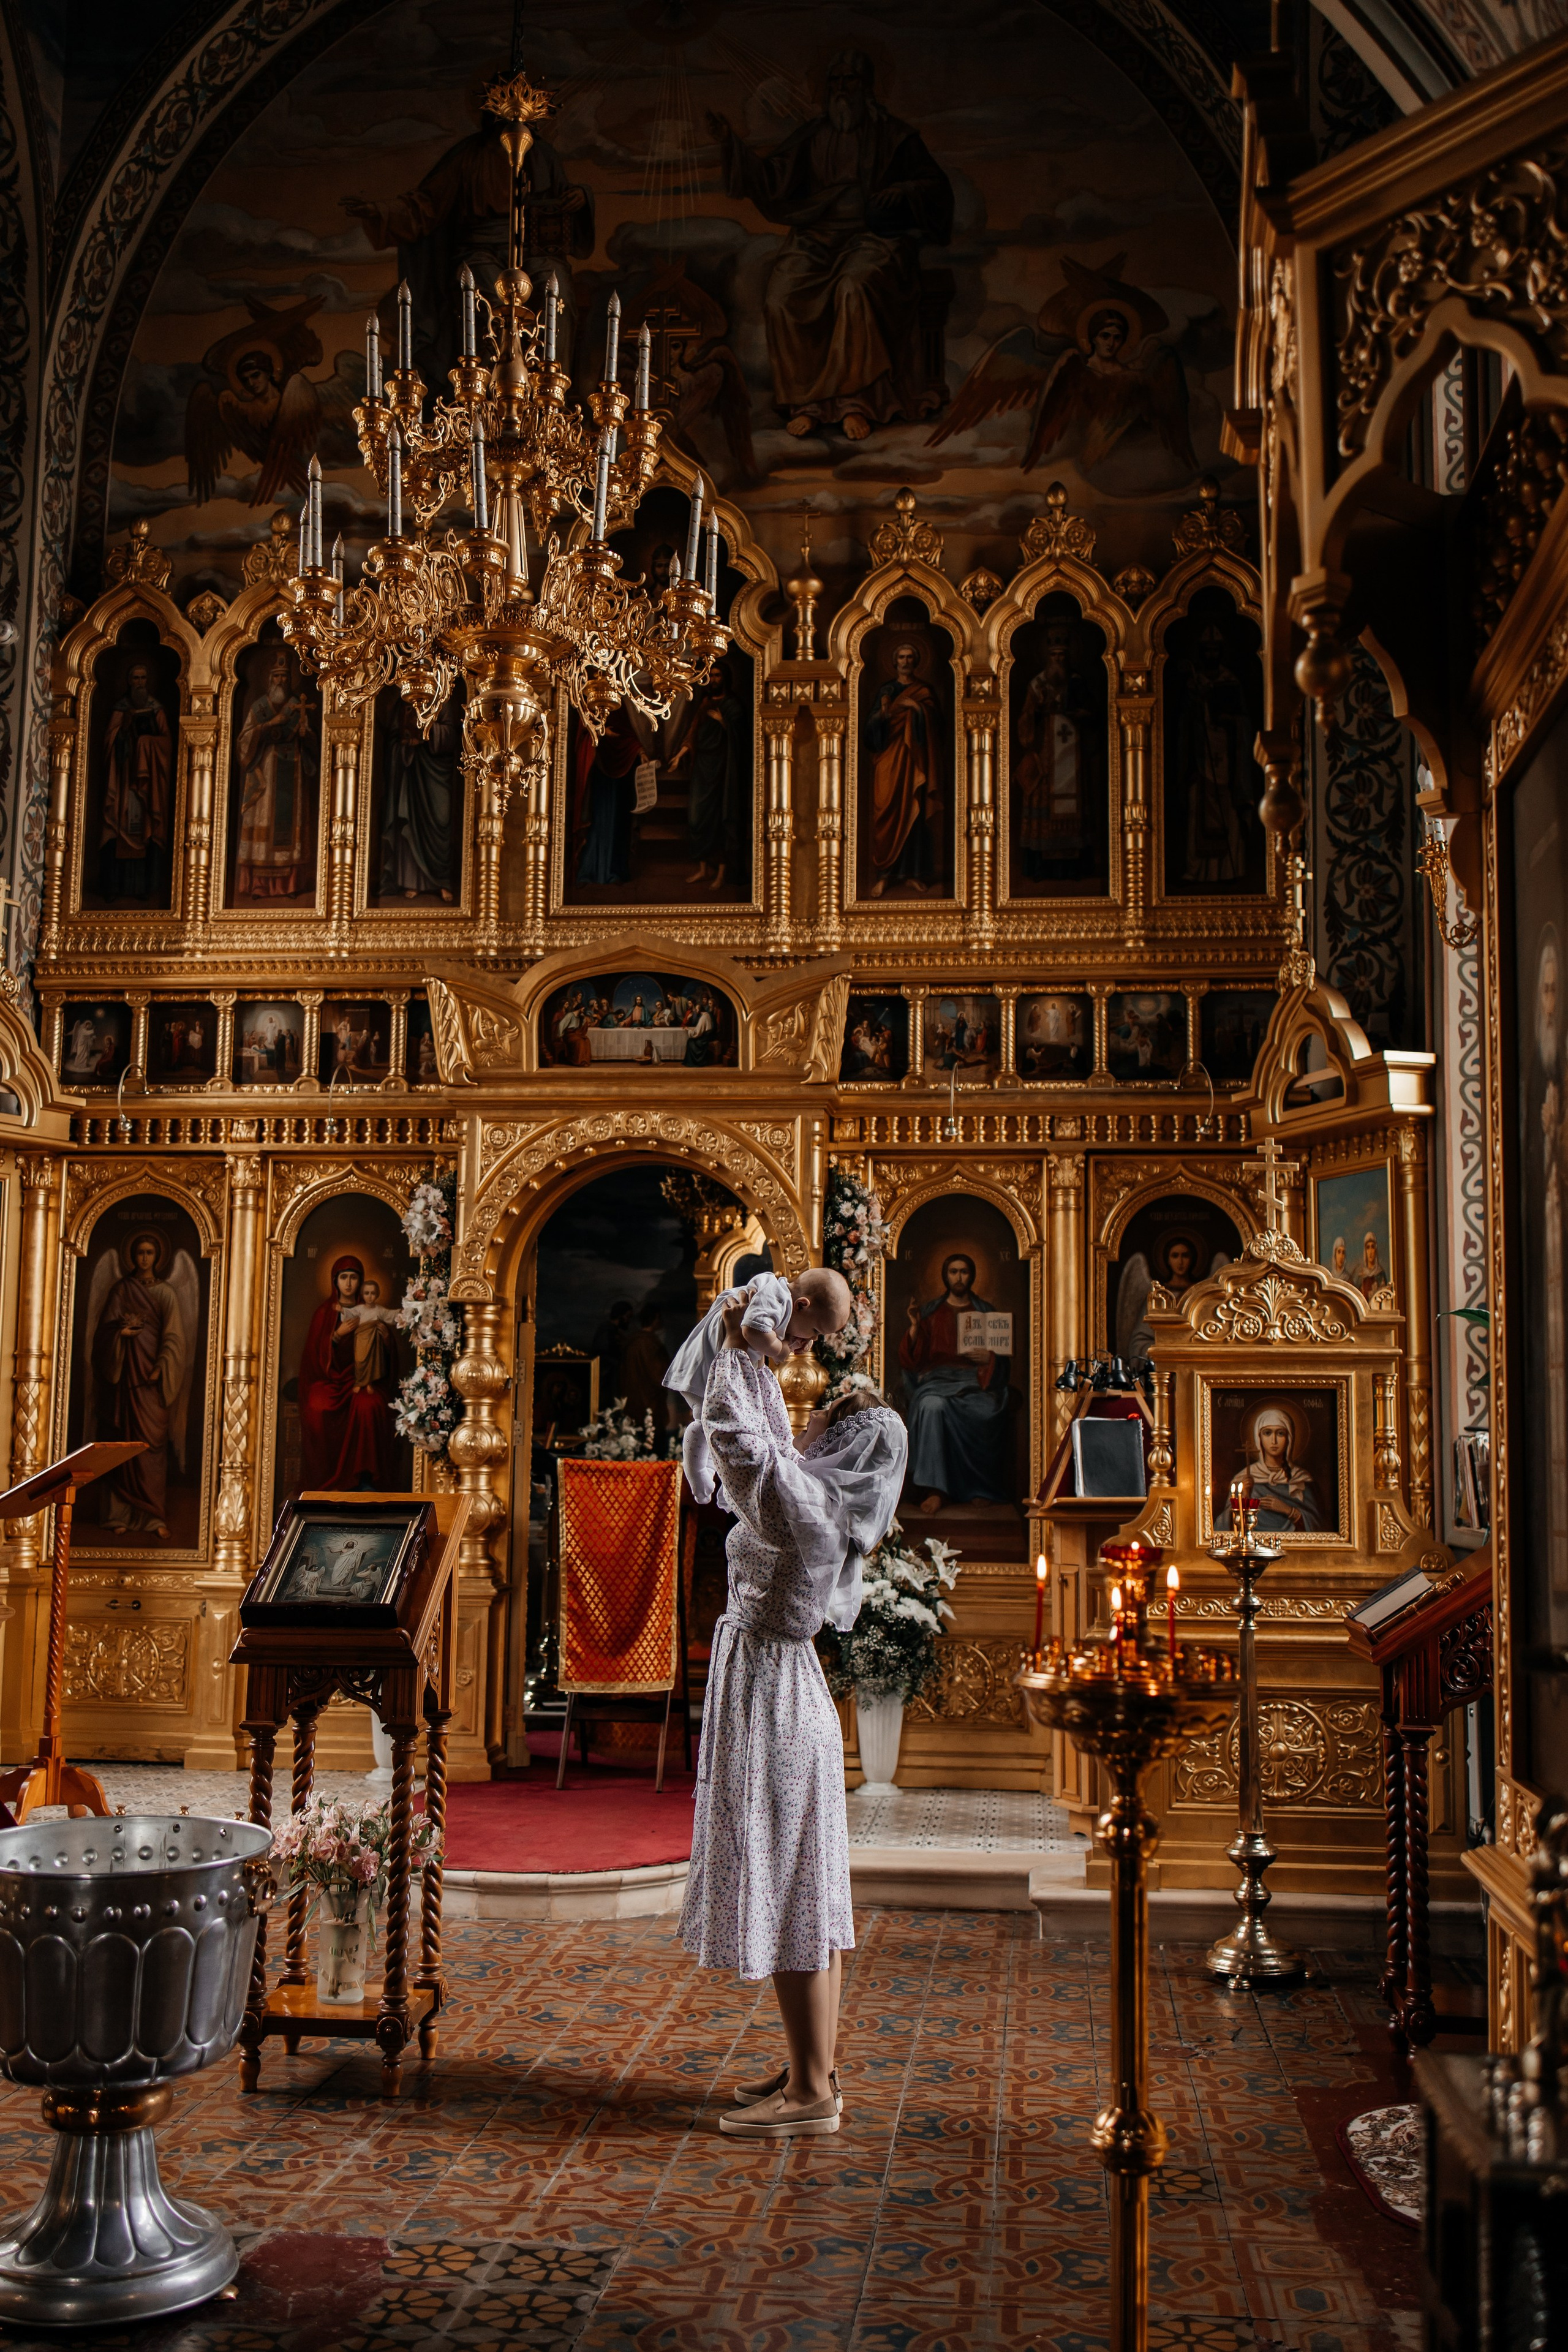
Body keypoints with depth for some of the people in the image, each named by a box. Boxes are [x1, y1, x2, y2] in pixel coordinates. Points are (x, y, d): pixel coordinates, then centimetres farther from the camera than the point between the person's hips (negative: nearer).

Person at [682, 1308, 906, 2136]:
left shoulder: (802, 1500, -19)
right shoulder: (820, 1500, 7)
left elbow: (730, 1426, -23)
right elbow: (768, 1435, 22)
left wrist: (737, 1347, -12)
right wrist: (757, 1358, 20)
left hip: (768, 1699, -10)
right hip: (788, 1693, 10)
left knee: (783, 1889, -4)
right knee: (803, 1889, 15)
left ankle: (811, 2094, 3)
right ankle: (816, 2063, 25)